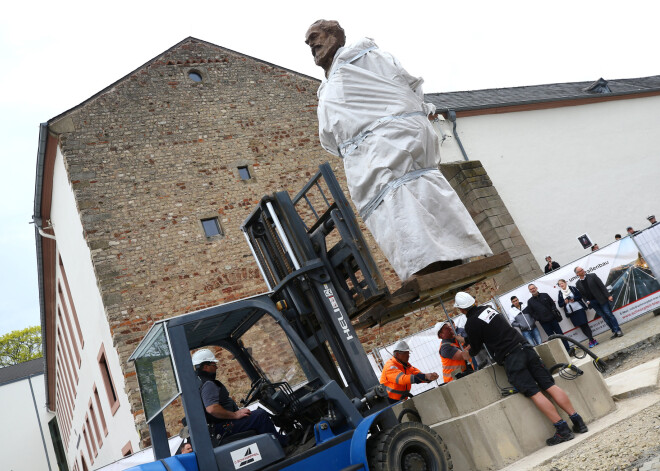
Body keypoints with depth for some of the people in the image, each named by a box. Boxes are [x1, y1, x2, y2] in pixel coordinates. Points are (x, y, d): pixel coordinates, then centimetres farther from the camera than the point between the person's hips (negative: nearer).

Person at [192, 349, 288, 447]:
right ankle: (281, 443, -4)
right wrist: (235, 415, -26)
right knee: (261, 414, -17)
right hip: (223, 428, -12)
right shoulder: (208, 385, -21)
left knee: (259, 412, 21)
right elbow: (212, 409, -34)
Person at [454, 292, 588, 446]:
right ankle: (578, 421, 9)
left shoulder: (471, 324, -7)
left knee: (534, 393, -5)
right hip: (524, 347, 7)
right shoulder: (488, 308, 14)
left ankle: (562, 430, -6)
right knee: (550, 386, 7)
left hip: (510, 358, -7)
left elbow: (475, 349, 4)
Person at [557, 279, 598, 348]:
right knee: (581, 326, 4)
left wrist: (574, 299, -16)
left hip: (579, 309, -2)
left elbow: (580, 296, -1)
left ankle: (591, 340, -4)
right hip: (571, 313, 2)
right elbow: (560, 304, 5)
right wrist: (565, 302, -13)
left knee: (585, 324, -8)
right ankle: (592, 340, 12)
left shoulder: (572, 288, 1)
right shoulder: (560, 294, 6)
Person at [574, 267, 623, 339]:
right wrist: (587, 301, -7)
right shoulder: (578, 284, 4)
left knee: (609, 314, -2)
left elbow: (602, 286, -5)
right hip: (592, 302, 2)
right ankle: (614, 332, 13)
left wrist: (608, 295, -11)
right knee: (604, 317, 7)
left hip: (601, 299, -2)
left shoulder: (592, 276, -3)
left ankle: (618, 330, 5)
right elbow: (582, 295, 9)